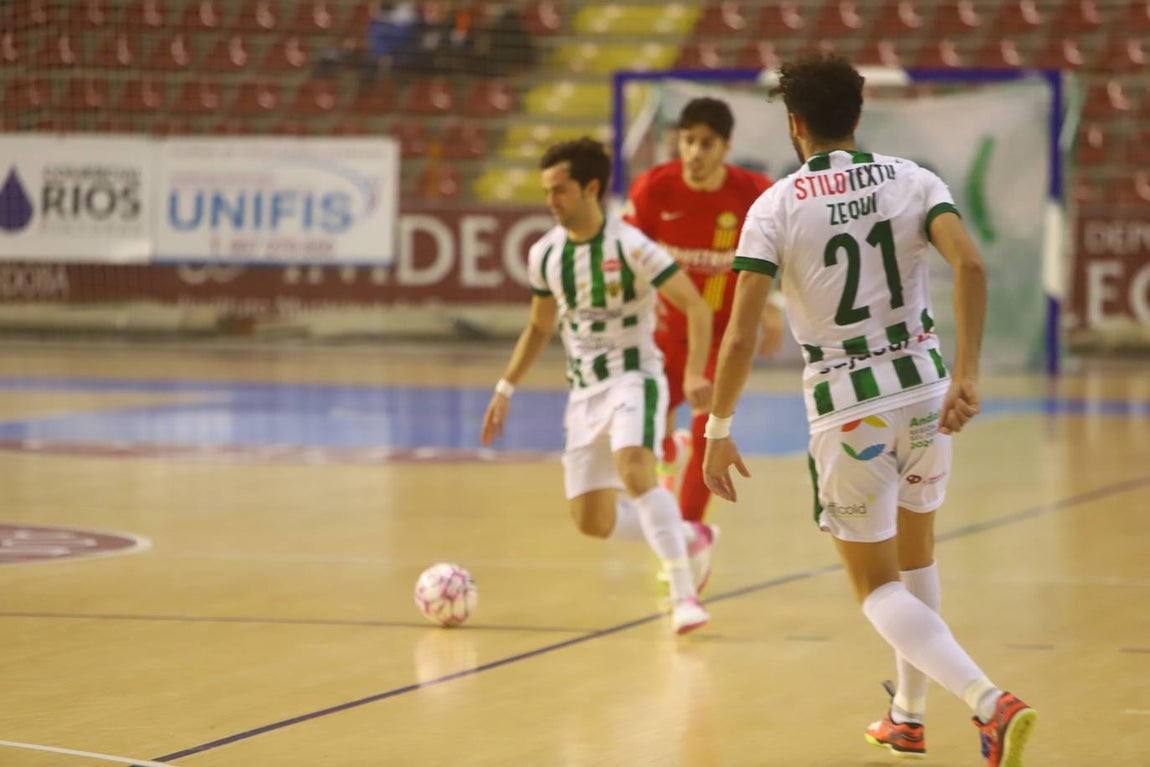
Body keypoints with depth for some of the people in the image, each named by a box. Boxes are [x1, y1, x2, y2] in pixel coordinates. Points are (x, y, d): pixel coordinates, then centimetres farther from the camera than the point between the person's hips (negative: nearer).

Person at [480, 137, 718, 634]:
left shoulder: (630, 247, -15)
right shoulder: (544, 255, 3)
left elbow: (695, 305, -13)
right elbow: (540, 326, 19)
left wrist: (694, 373, -26)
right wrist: (505, 389, 15)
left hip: (634, 379, -6)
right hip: (585, 390, 6)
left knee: (634, 471, -34)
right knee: (593, 522, 4)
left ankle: (684, 594, -29)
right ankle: (690, 540, 27)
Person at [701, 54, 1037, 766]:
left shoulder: (776, 206, -6)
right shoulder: (911, 181, 1)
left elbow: (740, 336, -12)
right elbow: (971, 264, -16)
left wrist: (719, 431, -3)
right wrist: (966, 374, -16)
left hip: (846, 411, -3)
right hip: (924, 390, 3)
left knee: (880, 590, 5)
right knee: (916, 555, 27)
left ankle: (989, 701, -17)